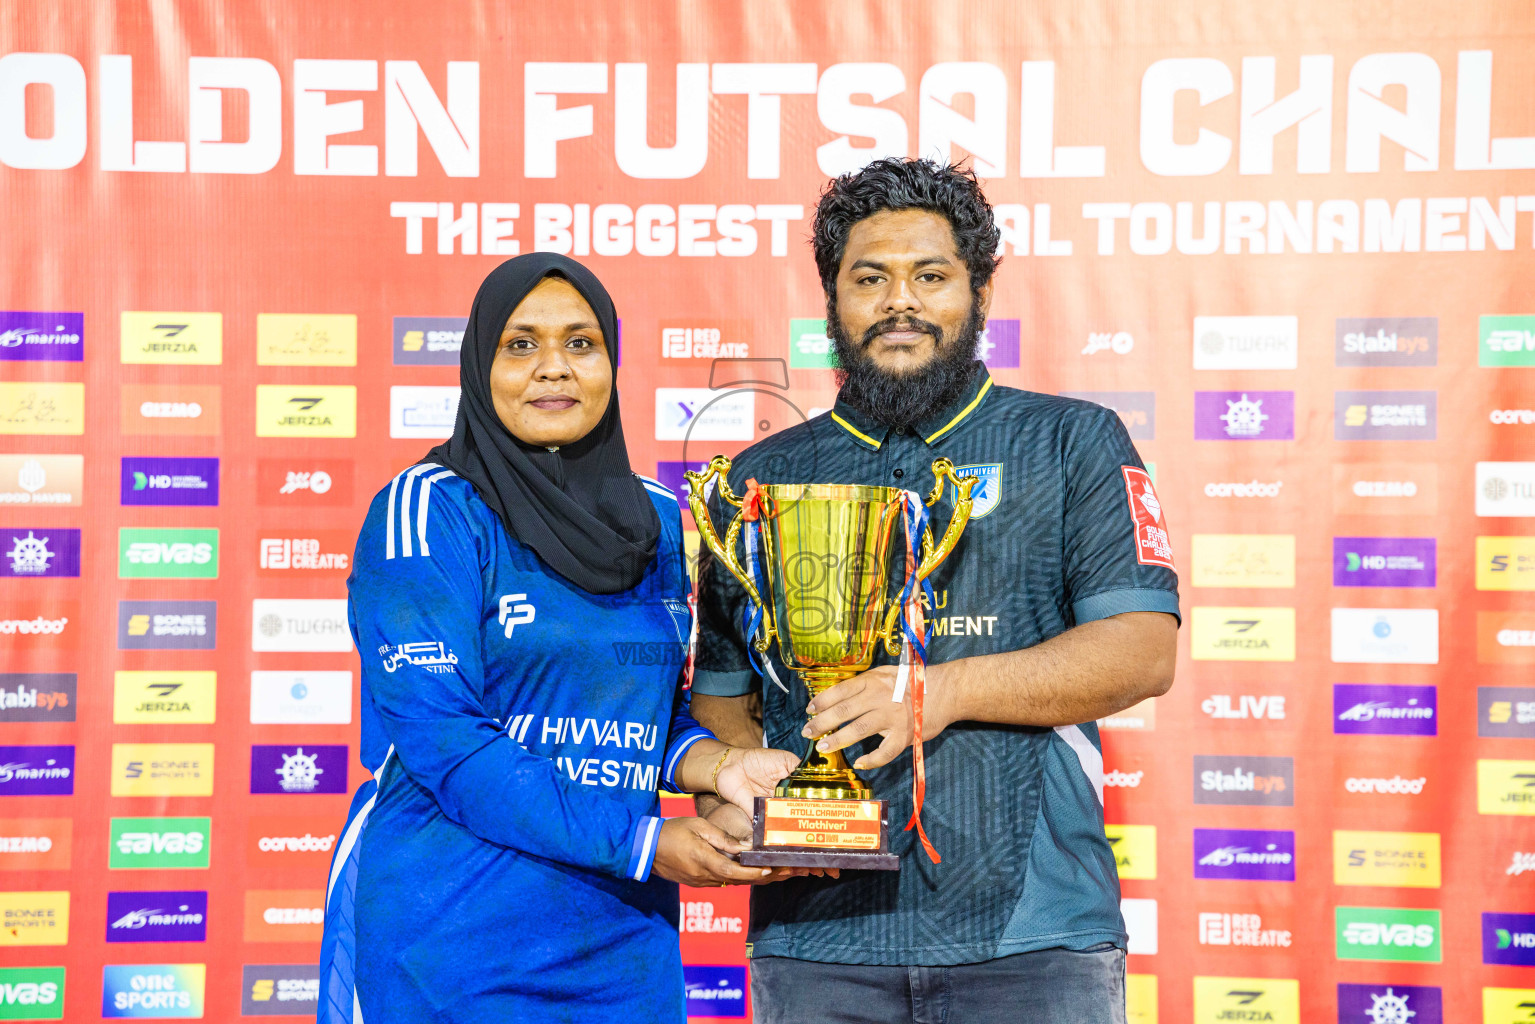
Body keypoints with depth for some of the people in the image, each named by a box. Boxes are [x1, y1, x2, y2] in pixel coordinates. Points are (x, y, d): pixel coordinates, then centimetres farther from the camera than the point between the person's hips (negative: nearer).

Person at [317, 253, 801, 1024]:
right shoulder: (430, 510, -9)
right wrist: (644, 841, -18)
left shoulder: (656, 521, 7)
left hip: (620, 932, 5)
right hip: (445, 931, -5)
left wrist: (717, 766, -5)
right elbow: (441, 737, -17)